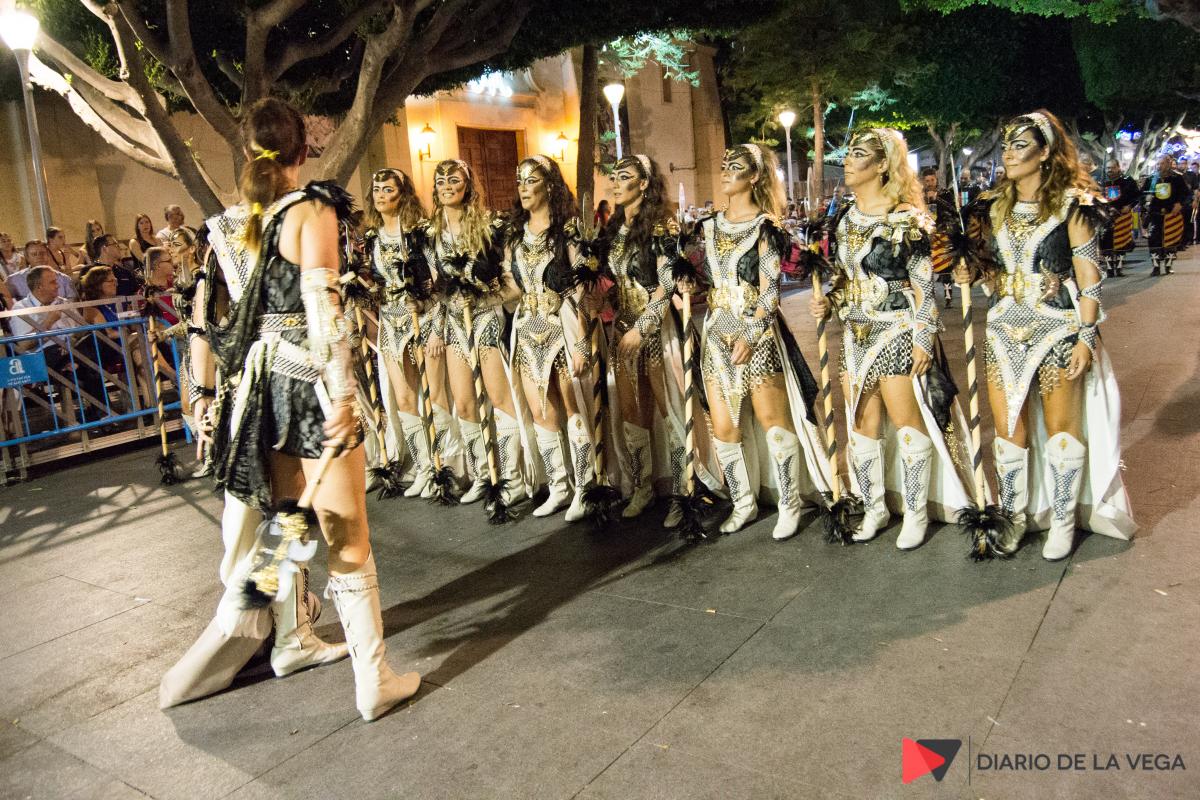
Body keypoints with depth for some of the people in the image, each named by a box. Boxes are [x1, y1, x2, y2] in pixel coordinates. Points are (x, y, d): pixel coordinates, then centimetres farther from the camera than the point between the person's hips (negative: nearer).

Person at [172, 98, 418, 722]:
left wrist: (205, 396, 18)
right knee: (346, 537, 0)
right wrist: (343, 396, -19)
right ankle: (374, 682, 8)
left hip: (257, 384, 7)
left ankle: (293, 641, 39)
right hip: (309, 382, -7)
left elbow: (205, 318, 11)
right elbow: (322, 307, -20)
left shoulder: (226, 224, 9)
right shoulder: (313, 209, -10)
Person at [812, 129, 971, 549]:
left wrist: (923, 338, -14)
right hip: (856, 332, 6)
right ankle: (874, 509, 23)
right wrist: (828, 301, 0)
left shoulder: (906, 218, -8)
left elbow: (924, 285, -10)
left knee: (906, 421, 0)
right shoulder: (846, 219, 10)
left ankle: (916, 514, 14)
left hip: (897, 331, -6)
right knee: (862, 425, 9)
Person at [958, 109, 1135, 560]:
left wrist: (1086, 337, -13)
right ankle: (1014, 517, 20)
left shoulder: (1071, 203, -5)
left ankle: (1063, 521, 19)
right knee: (1008, 427, 6)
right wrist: (972, 271, -5)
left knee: (1061, 425, 4)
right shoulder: (994, 208, 9)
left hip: (1058, 327, -4)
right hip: (1005, 328, 4)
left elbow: (1088, 275, -8)